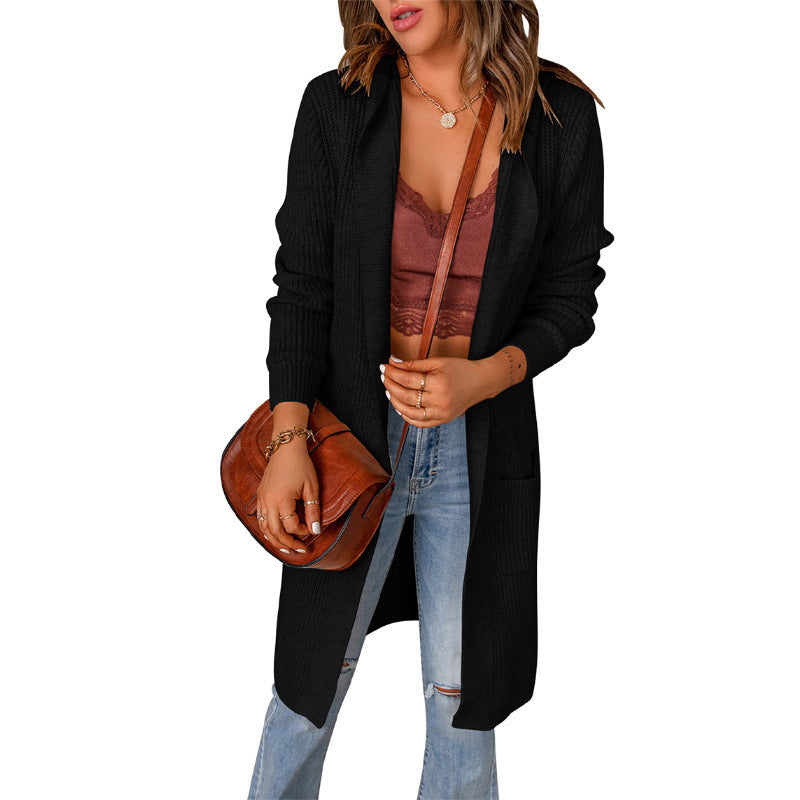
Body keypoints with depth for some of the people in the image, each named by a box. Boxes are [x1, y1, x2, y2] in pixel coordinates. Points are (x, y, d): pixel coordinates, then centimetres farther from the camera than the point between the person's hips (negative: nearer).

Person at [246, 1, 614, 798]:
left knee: (462, 697, 13)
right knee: (314, 676, 13)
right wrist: (288, 440, -11)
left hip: (483, 444, 0)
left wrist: (483, 376, -18)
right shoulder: (336, 107, -7)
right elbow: (301, 288, -4)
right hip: (352, 433, 0)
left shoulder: (559, 118, -7)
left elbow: (569, 298, -1)